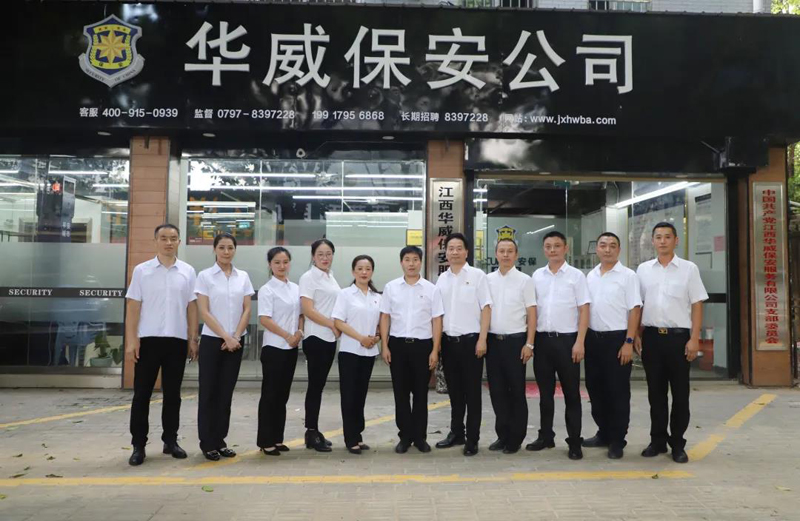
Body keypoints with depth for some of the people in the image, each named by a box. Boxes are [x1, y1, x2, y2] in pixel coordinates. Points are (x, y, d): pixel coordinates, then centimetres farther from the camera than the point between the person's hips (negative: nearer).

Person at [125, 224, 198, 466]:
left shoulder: (188, 272, 5)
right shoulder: (142, 270, 2)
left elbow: (192, 308, 7)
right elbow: (133, 307, 0)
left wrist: (193, 339, 3)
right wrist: (131, 341, -6)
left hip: (177, 339, 1)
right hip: (148, 339, -1)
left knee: (172, 393, 10)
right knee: (142, 394, 3)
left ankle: (170, 440, 21)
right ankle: (138, 445, 12)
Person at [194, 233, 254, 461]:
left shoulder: (243, 277, 6)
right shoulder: (205, 276, -4)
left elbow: (247, 310, 4)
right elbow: (204, 312, -9)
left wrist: (235, 336, -8)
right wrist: (225, 336, -14)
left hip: (235, 342, 3)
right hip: (212, 340, -3)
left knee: (226, 392, 8)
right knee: (209, 392, 2)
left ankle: (220, 440, 18)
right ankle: (207, 442, 11)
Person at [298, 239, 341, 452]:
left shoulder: (330, 277, 14)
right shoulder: (308, 277, -9)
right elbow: (308, 310, -16)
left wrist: (337, 328, 6)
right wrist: (333, 325, -13)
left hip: (329, 338, 7)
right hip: (316, 338, -7)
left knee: (319, 385, 11)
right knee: (315, 385, -3)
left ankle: (314, 431, 19)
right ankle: (311, 433, 6)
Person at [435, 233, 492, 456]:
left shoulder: (477, 275, -3)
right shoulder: (441, 279, 10)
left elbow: (486, 308, -6)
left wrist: (482, 339, -13)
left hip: (470, 340, -4)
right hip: (448, 341, 4)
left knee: (472, 391, 3)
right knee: (454, 391, 13)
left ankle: (472, 439, 12)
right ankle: (456, 432, 26)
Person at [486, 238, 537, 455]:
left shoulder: (525, 280, -2)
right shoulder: (488, 279, 8)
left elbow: (531, 314, -4)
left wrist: (529, 344, -10)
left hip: (515, 340, -4)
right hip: (492, 340, 4)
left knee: (516, 391, 5)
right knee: (497, 390, 9)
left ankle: (515, 438, 15)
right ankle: (502, 435, 22)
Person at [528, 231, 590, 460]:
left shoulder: (576, 275, -1)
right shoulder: (537, 276, 8)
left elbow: (584, 310, -4)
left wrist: (579, 342, -12)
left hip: (567, 339, -3)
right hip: (542, 339, 3)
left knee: (571, 393, 4)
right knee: (545, 392, 12)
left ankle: (574, 442, 12)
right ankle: (546, 436, 24)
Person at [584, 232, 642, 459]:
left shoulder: (628, 275, -5)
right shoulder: (590, 276, 11)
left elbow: (635, 309, -9)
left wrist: (629, 342, -15)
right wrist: (583, 338, 7)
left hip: (617, 338, -5)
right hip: (593, 338, 6)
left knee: (618, 391, 2)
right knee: (595, 388, 12)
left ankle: (617, 440, 13)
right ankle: (603, 433, 27)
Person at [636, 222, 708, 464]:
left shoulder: (689, 269, 2)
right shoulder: (643, 269, 8)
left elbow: (697, 305, 0)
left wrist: (694, 339, -7)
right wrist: (637, 335, 4)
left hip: (678, 336, -2)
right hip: (651, 336, 2)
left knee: (680, 393, 4)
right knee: (655, 392, 9)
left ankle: (677, 444, 16)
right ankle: (658, 440, 20)